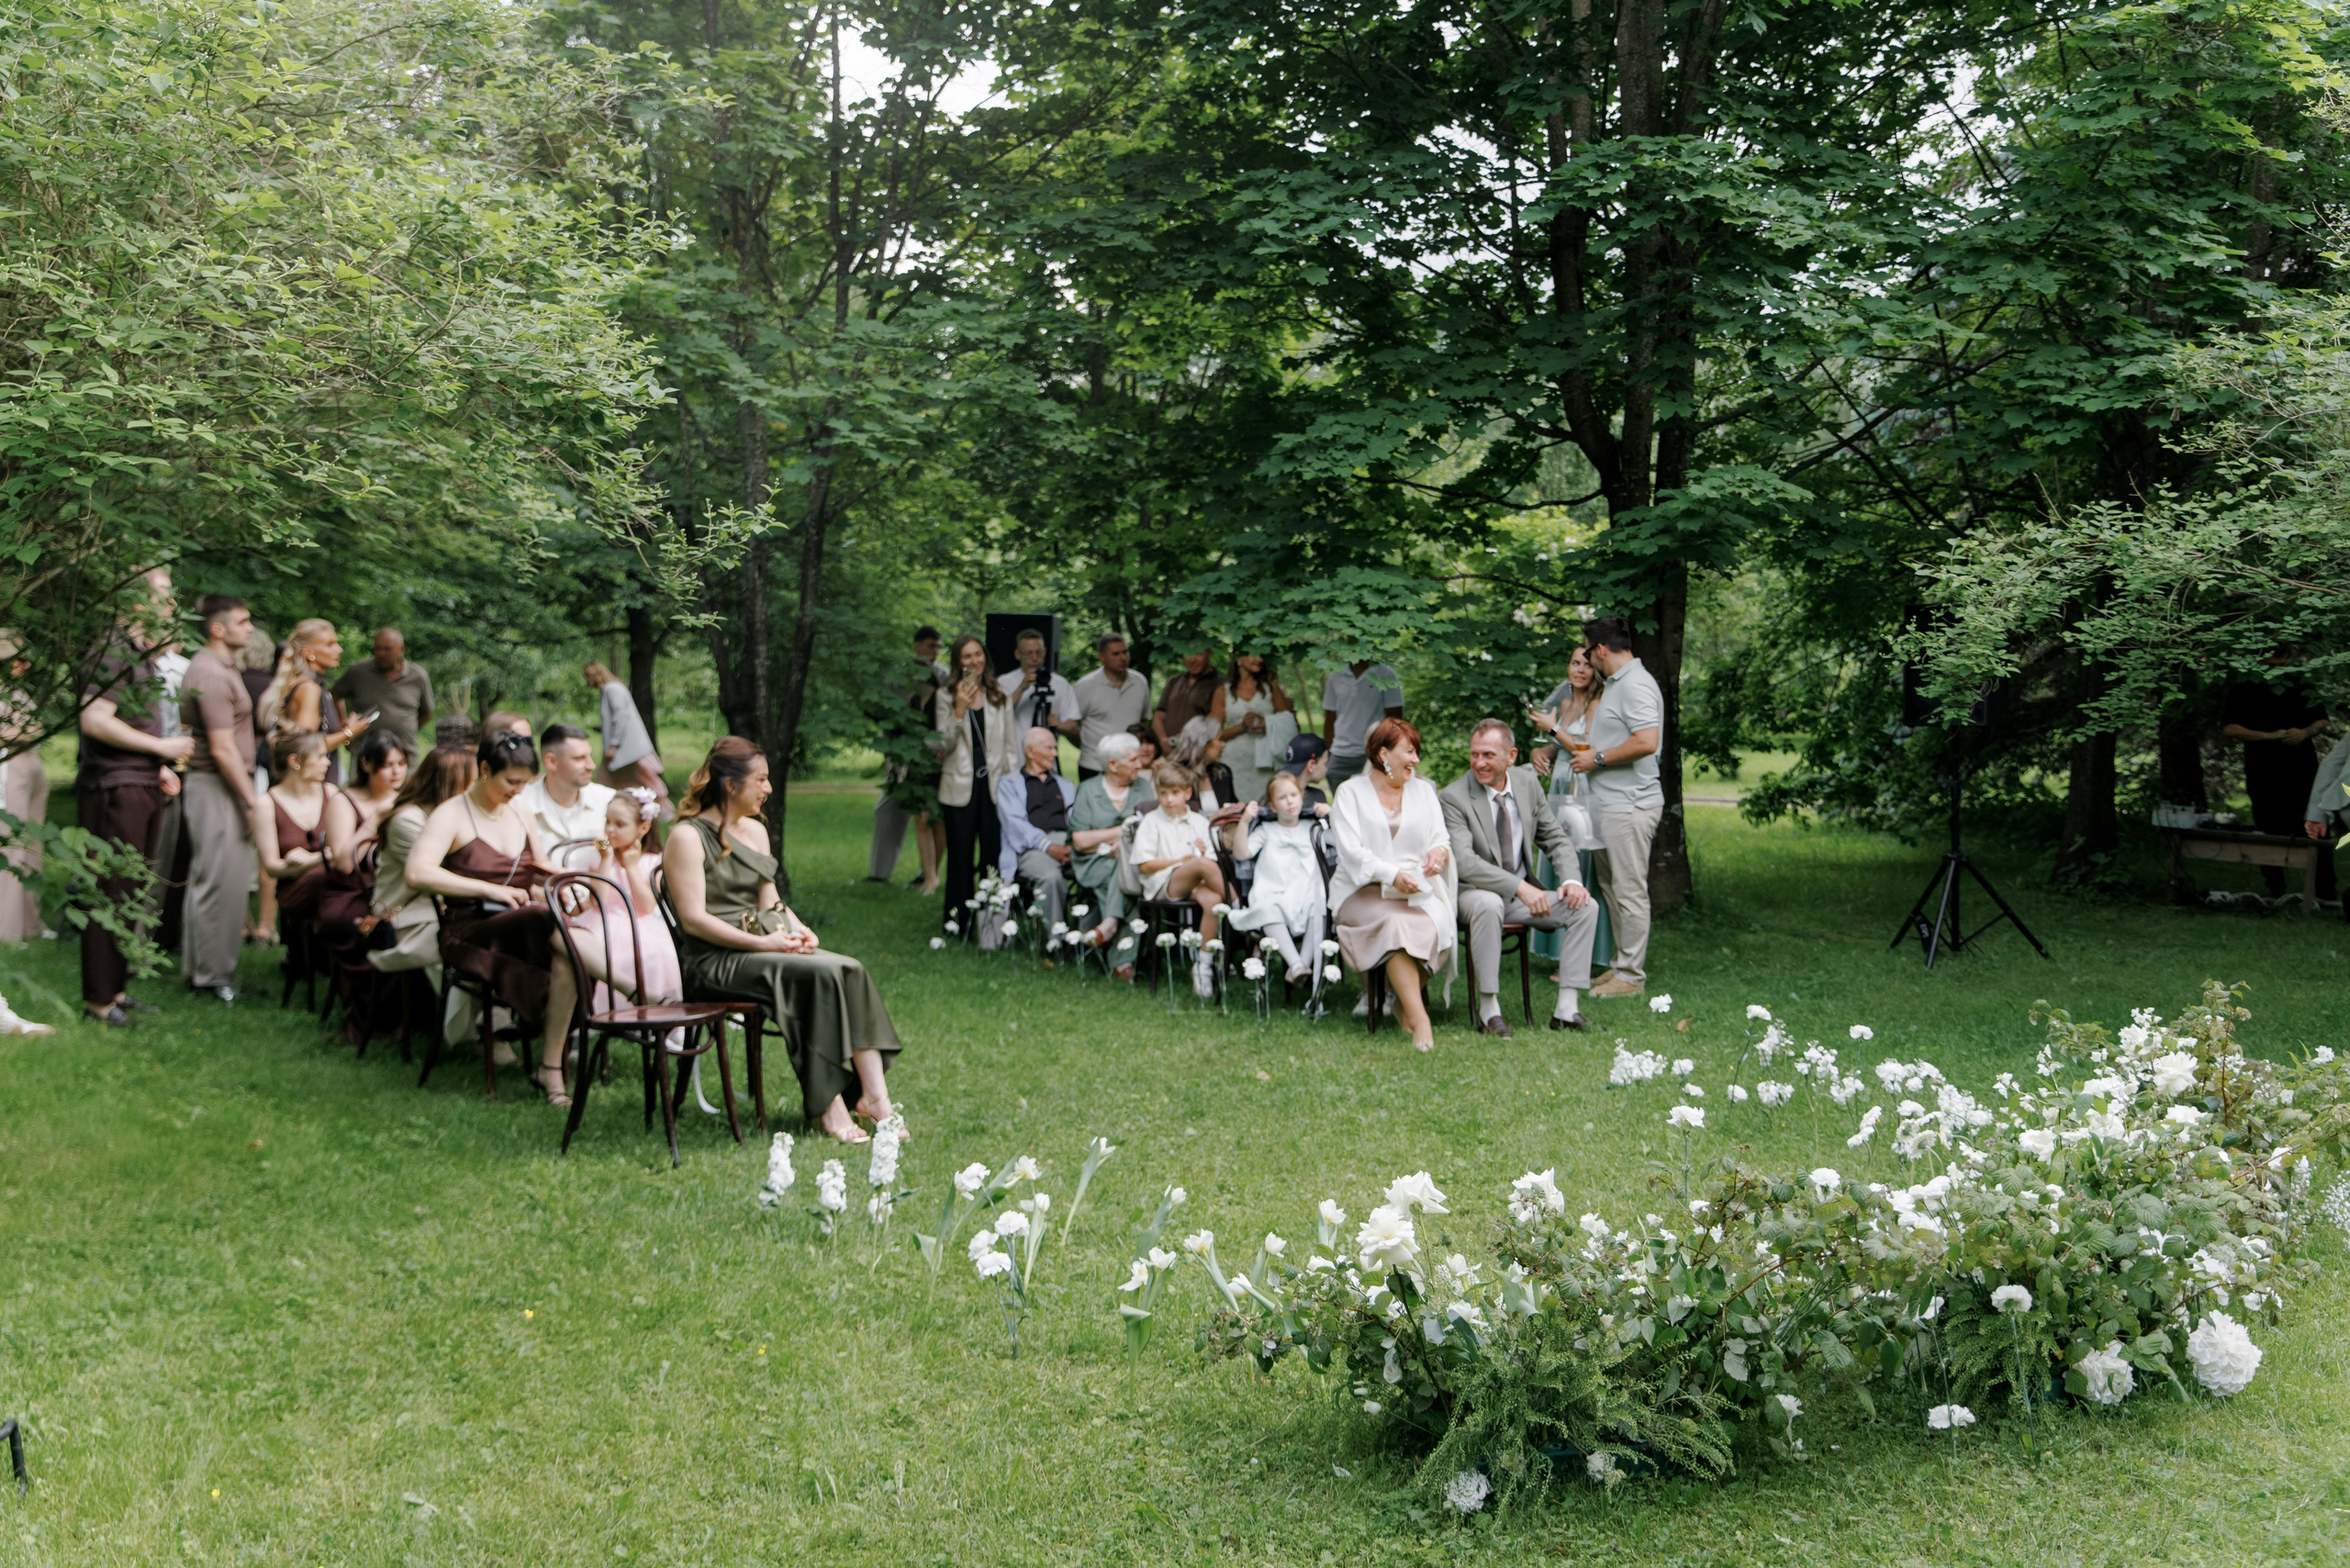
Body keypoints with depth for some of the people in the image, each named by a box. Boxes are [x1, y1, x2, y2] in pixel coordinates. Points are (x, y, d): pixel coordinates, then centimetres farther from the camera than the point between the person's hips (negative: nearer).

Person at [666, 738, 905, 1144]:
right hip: (716, 962, -7)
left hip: (769, 947, 7)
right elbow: (693, 919, -13)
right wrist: (762, 942, -20)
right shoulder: (688, 837, -5)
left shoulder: (755, 831, 20)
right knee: (822, 974, -30)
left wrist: (798, 930, -3)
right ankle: (825, 1106, -27)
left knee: (851, 971, -21)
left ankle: (874, 1095, -29)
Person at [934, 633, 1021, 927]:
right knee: (960, 858, 2)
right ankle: (957, 922, 9)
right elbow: (943, 745, -3)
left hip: (994, 786, 1)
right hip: (960, 788, -1)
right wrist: (959, 710, -14)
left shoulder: (1000, 697, 10)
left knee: (994, 857, -2)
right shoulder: (946, 696, 4)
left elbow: (1010, 745, 11)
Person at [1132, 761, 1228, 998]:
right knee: (1203, 865, -35)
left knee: (1212, 900, -35)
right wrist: (1182, 861, -7)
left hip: (1196, 884, 3)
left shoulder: (1199, 822, 20)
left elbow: (1213, 860, 15)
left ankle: (1203, 964, -29)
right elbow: (1144, 865, -1)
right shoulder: (1151, 822, 10)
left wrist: (1204, 853, -10)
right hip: (1163, 884, -3)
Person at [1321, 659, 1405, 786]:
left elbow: (1394, 719, 0)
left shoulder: (1385, 674, 2)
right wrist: (1327, 755, 5)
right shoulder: (1335, 677, 11)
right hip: (1339, 759, 3)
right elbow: (1329, 720, 14)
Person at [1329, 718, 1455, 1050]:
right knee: (1396, 923, -36)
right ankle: (1419, 1019, -40)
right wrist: (1392, 875, -22)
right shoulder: (1350, 792, 7)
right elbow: (1351, 851, -6)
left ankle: (1404, 1001, -11)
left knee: (1430, 925, -32)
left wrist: (1439, 851, -14)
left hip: (1418, 890, 3)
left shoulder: (1423, 790, 21)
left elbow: (1441, 838, 13)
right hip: (1364, 891, -3)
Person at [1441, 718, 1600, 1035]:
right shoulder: (1454, 797, -15)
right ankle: (1489, 1012, -30)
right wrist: (1519, 887, -34)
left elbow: (1556, 838, 10)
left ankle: (1566, 1008, -13)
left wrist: (1572, 880, -10)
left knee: (1586, 906, -13)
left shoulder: (1528, 783, 2)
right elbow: (1463, 861, -26)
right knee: (1488, 905, -39)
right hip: (1474, 893, -6)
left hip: (1524, 893, 6)